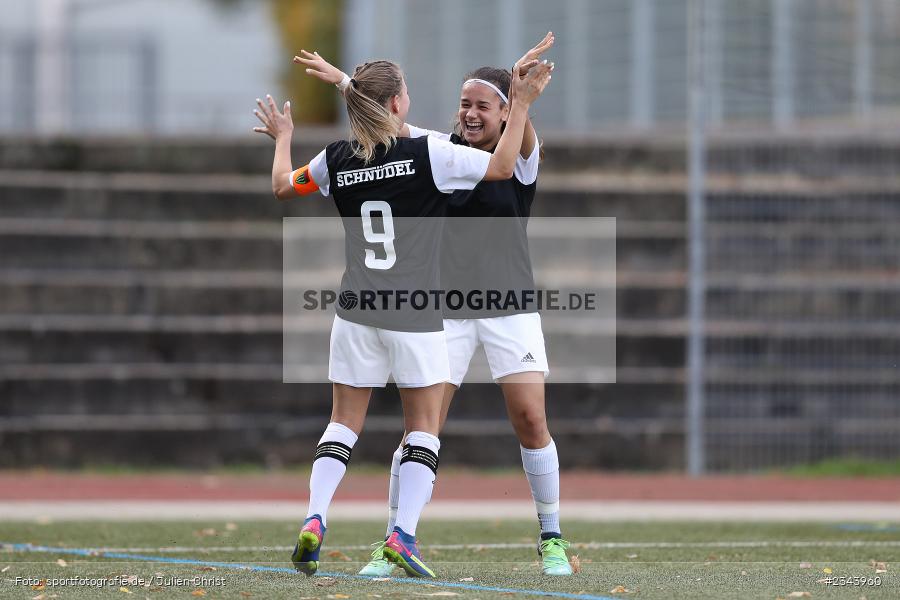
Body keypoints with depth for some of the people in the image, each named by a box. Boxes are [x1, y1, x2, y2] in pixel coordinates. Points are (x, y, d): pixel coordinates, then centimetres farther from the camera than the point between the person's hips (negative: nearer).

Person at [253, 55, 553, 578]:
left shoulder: (337, 160, 1)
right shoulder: (428, 154, -11)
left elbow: (283, 186, 19)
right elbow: (503, 165, -4)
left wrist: (282, 138, 36)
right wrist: (522, 105, 4)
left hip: (356, 314, 3)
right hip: (416, 318, -3)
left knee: (344, 422, 11)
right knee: (424, 428, 6)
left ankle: (314, 521, -6)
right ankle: (404, 534, -6)